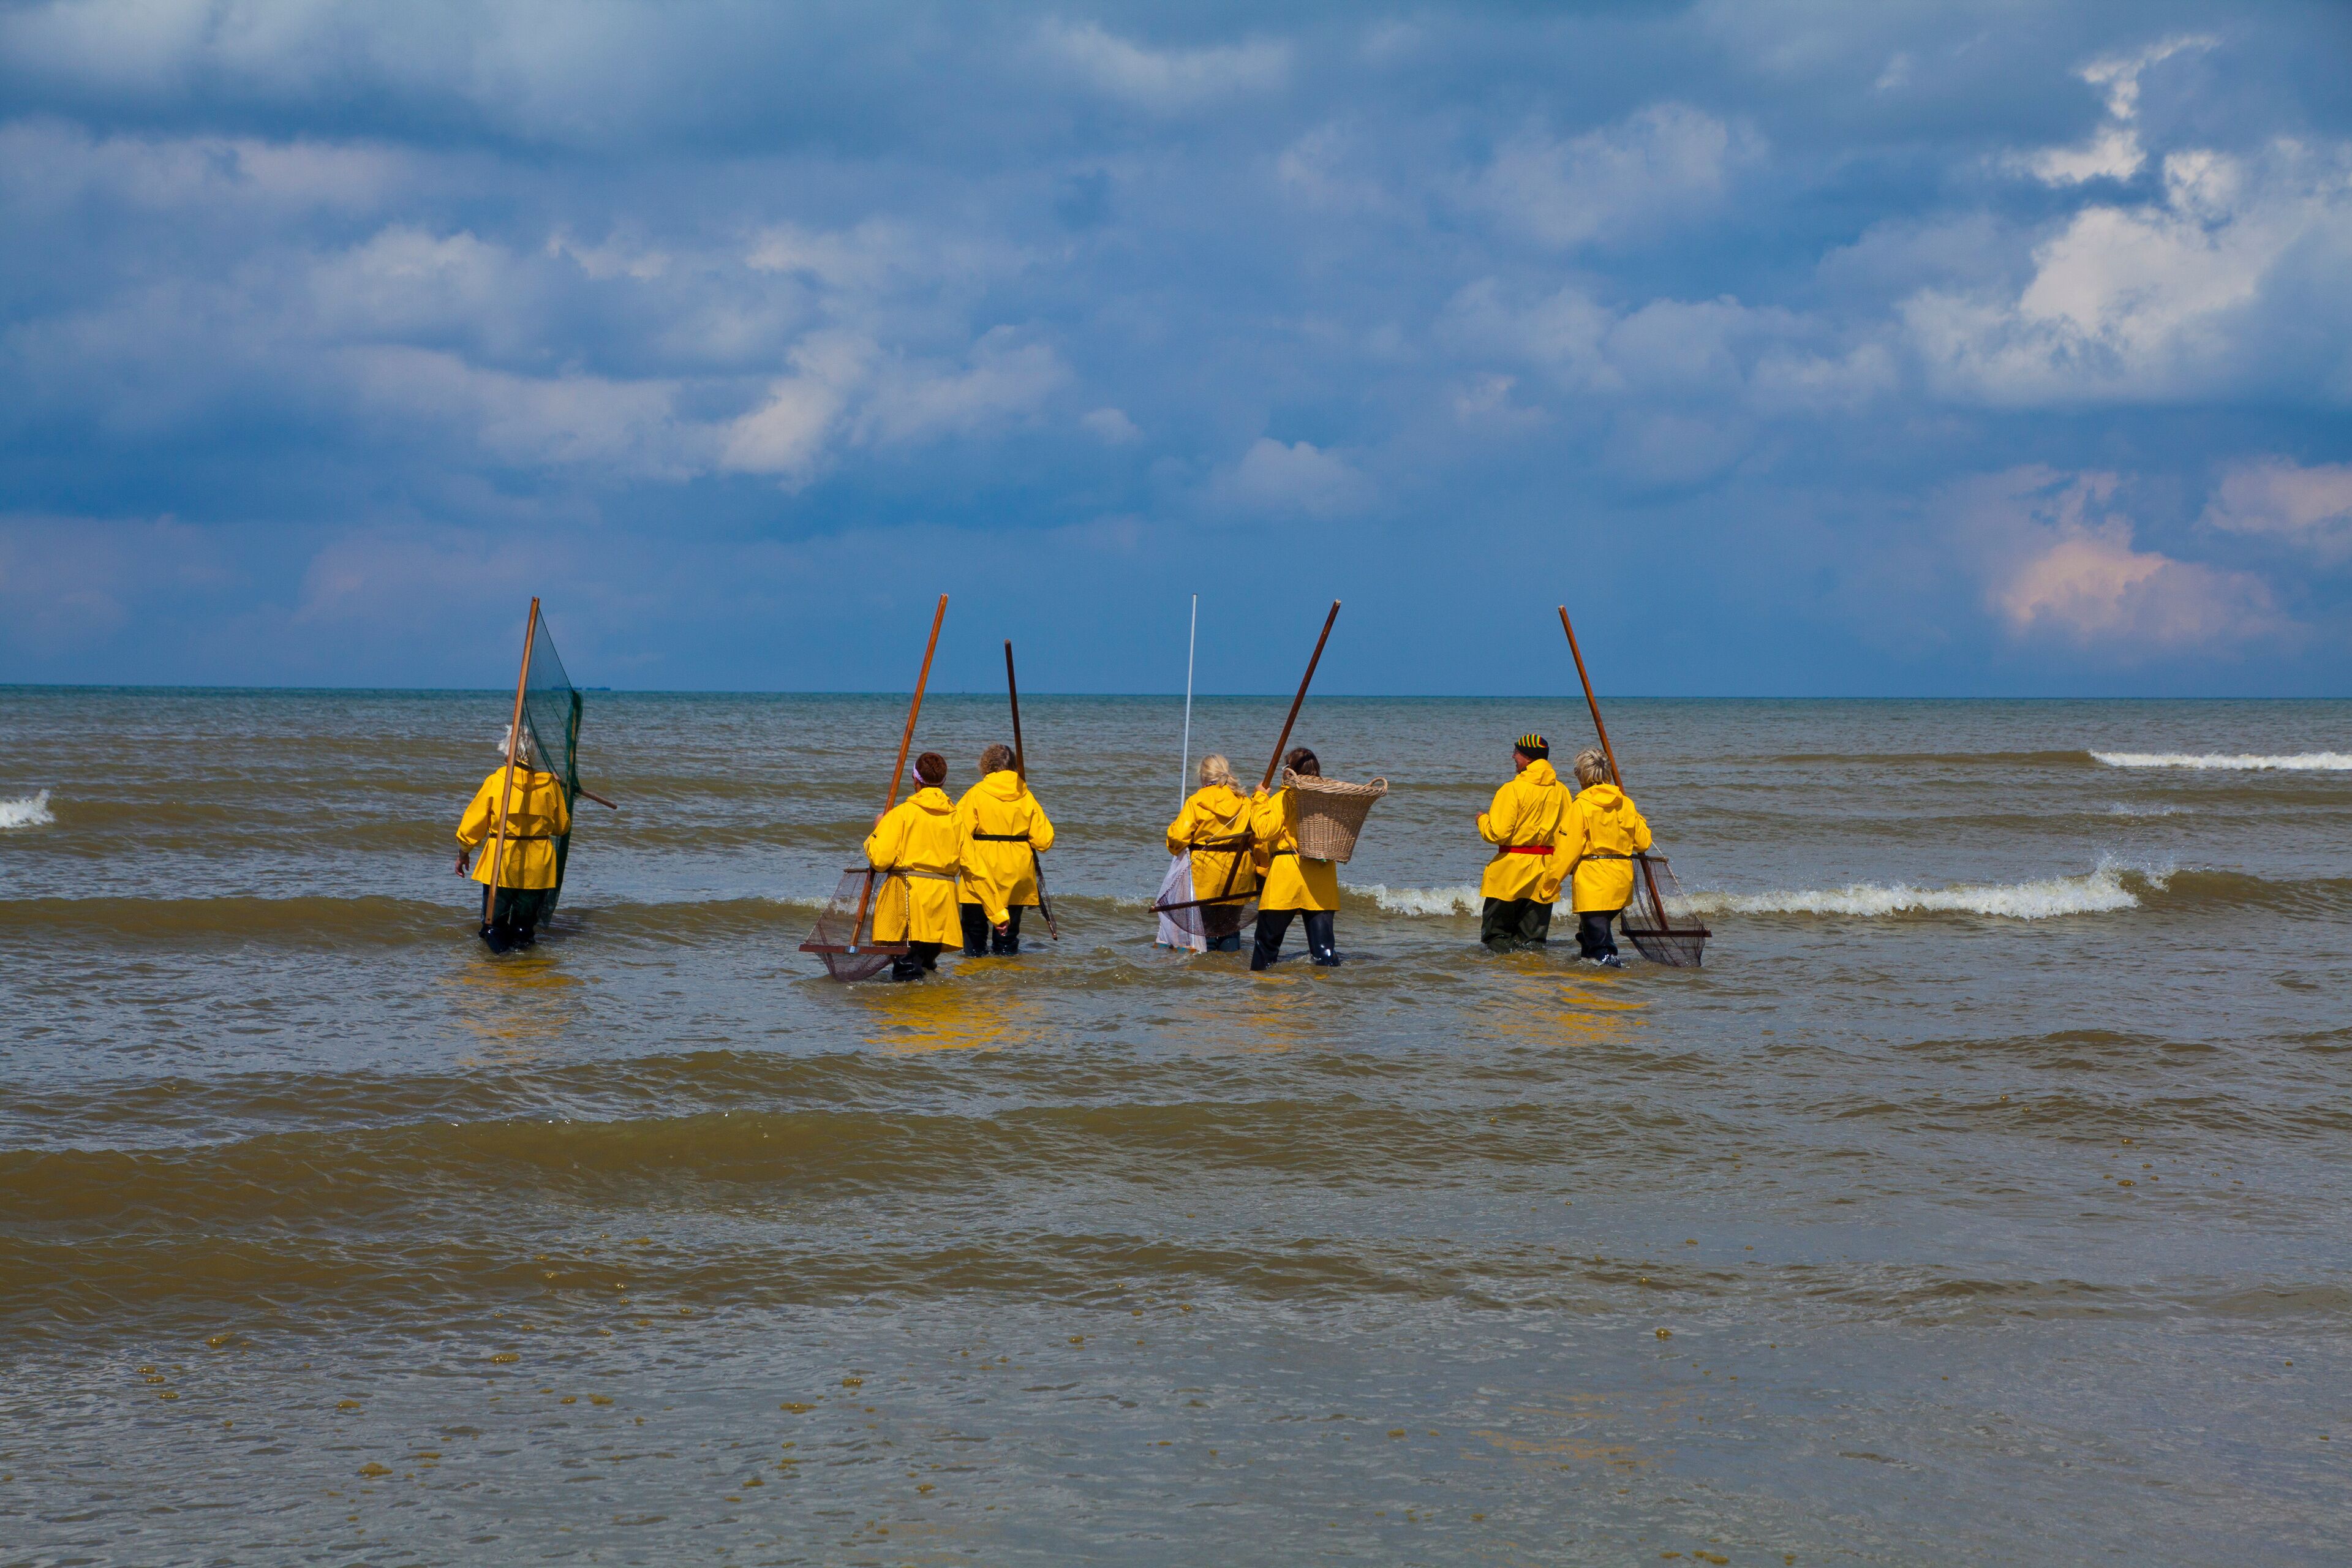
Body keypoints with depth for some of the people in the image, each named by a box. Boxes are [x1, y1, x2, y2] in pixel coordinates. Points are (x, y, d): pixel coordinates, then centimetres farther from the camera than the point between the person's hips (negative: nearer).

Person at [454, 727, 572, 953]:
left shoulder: (495, 782, -6)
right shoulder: (549, 783, 0)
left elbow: (473, 823, 1)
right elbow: (562, 827, 12)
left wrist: (463, 854, 16)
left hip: (499, 865, -2)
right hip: (537, 867, 2)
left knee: (494, 920, 4)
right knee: (525, 923, 14)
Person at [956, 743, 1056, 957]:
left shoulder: (975, 795, -6)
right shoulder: (1026, 797, 2)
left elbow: (959, 834, -13)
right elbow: (1044, 840, 0)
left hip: (981, 875, -3)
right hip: (1018, 875, 3)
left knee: (975, 930, 7)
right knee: (1009, 931, 12)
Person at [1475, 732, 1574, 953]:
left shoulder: (1512, 790, -13)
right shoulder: (1561, 791, 4)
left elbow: (1497, 834, -16)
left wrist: (1482, 819, 4)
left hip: (1511, 869, -5)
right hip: (1544, 874, 5)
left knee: (1496, 934, 4)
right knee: (1533, 936, 11)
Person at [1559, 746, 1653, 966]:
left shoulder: (1582, 806, -9)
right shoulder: (1626, 804, 7)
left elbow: (1569, 849, -10)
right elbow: (1643, 842, 11)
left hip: (1592, 881, -6)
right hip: (1622, 879, 6)